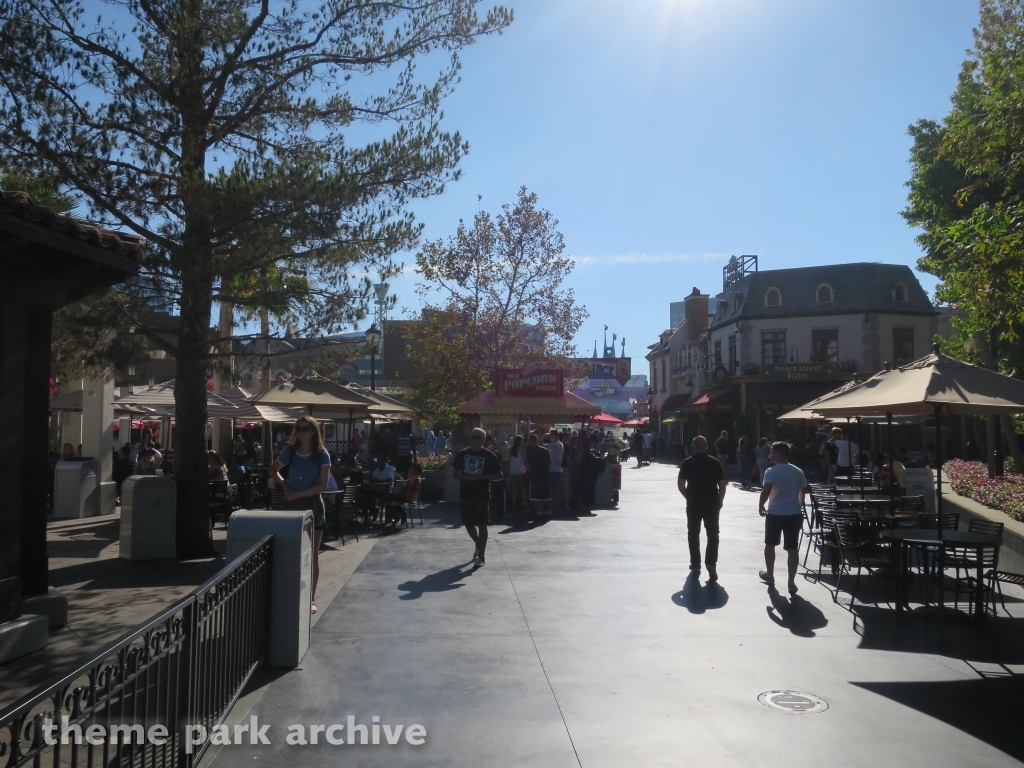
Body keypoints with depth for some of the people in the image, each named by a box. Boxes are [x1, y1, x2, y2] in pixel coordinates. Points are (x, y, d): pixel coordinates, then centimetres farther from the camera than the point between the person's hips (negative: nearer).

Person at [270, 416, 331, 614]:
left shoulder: (322, 455, -8)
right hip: (291, 505, 2)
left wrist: (297, 494, -14)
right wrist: (284, 486, 2)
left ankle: (311, 598, 11)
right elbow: (273, 470, 18)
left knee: (312, 554, 4)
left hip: (313, 506, -2)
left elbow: (322, 486, -13)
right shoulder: (290, 452, 0)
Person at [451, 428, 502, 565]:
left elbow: (499, 475, -3)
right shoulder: (462, 454, 5)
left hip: (482, 495, -4)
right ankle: (479, 546, 37)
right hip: (466, 494, 4)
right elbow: (454, 473, 10)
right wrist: (463, 477, -11)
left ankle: (481, 555, 7)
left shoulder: (489, 456, -5)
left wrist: (482, 477, -17)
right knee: (468, 524, 12)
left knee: (481, 524, -1)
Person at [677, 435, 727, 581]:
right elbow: (722, 486, -2)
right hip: (712, 503, 0)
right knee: (713, 534, 4)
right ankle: (711, 562, -13)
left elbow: (680, 485, -2)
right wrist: (719, 501, 10)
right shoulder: (715, 463, -2)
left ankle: (695, 564, 21)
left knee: (693, 534, 14)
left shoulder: (687, 463, -3)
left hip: (693, 503, 0)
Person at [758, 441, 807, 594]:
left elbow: (765, 492, -21)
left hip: (775, 514, -3)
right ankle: (791, 582, 0)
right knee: (792, 549, 3)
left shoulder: (772, 472, -13)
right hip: (794, 514, 3)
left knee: (770, 545, 17)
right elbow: (802, 493, 12)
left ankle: (770, 575, 31)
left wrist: (760, 506, -5)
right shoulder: (798, 472, 3)